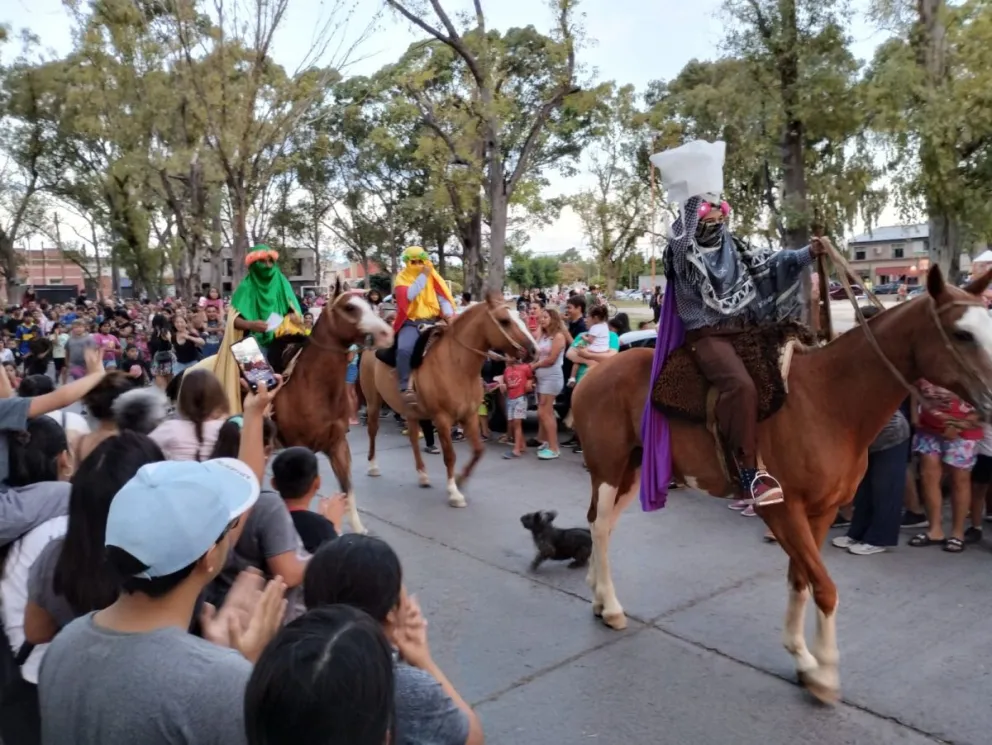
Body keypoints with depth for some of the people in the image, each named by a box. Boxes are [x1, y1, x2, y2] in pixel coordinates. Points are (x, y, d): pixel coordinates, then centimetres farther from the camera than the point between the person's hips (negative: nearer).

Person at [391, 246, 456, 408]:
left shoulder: (433, 278, 11)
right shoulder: (402, 278, 4)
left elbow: (444, 298, 3)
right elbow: (408, 296, -15)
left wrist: (449, 315, -16)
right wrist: (423, 276, -18)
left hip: (433, 322, 3)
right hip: (411, 323, -3)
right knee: (404, 350, -30)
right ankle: (405, 388, -26)